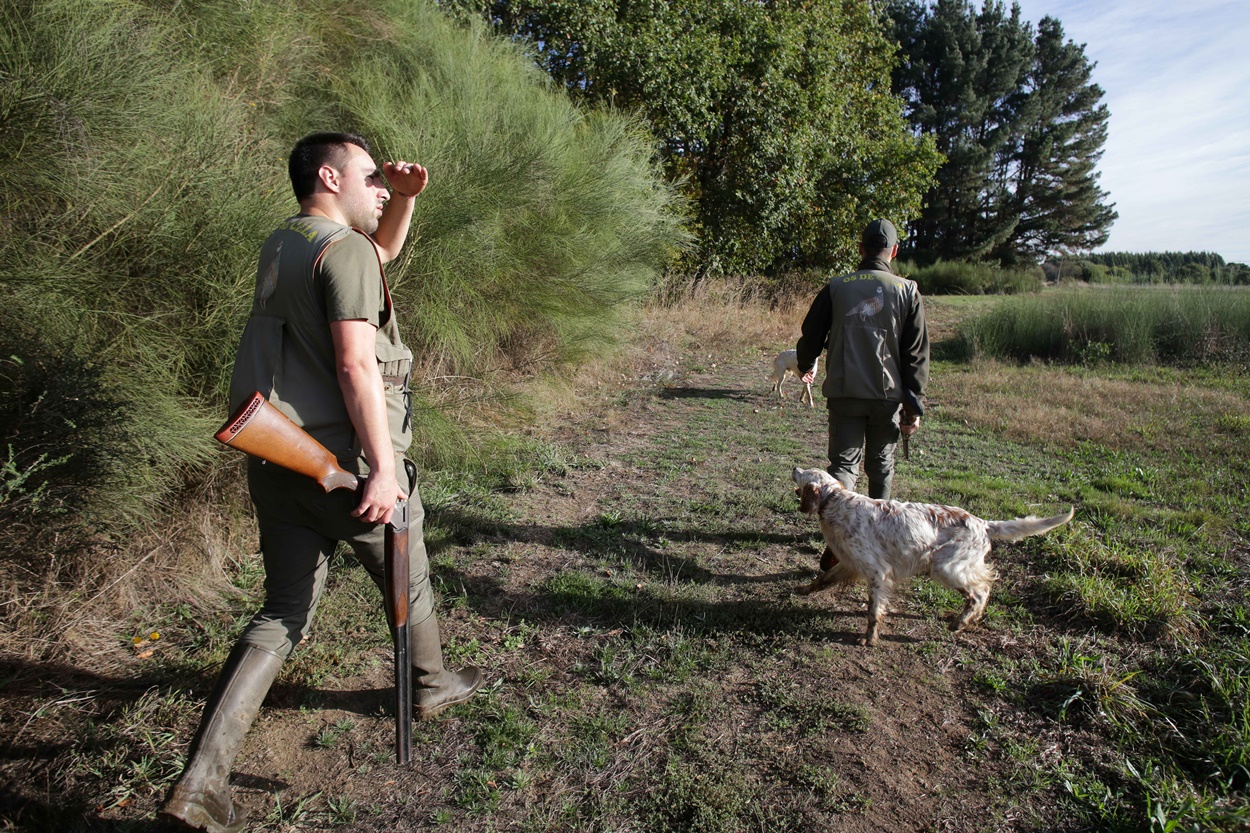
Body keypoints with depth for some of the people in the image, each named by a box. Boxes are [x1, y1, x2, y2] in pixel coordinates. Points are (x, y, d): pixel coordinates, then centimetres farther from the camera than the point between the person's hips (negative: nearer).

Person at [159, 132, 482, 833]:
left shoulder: (281, 246, 15)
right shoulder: (343, 251, -13)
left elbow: (385, 249, 30)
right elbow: (355, 365, -24)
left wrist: (405, 197, 14)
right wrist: (384, 467, -26)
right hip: (346, 461, -8)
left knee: (282, 617, 11)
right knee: (409, 579, 19)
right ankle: (431, 685, 42)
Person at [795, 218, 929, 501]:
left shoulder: (837, 287, 1)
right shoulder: (907, 290, 1)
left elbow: (811, 335, 8)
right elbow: (916, 353, -1)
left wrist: (806, 366, 29)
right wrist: (914, 404, 3)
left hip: (844, 393, -1)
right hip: (888, 394, 1)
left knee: (843, 463, 3)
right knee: (881, 466, 17)